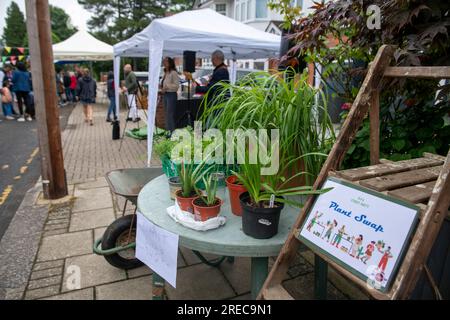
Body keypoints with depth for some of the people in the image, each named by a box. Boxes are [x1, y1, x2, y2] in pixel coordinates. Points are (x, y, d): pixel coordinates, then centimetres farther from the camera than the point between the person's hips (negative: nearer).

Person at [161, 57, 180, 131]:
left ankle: (172, 131, -1)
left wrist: (166, 86, -20)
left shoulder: (173, 73, -11)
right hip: (165, 94, 9)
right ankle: (168, 130, 21)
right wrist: (162, 87, 5)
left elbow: (176, 85, -17)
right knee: (166, 114, 12)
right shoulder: (165, 73, 15)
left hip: (171, 95, -9)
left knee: (170, 114, -8)